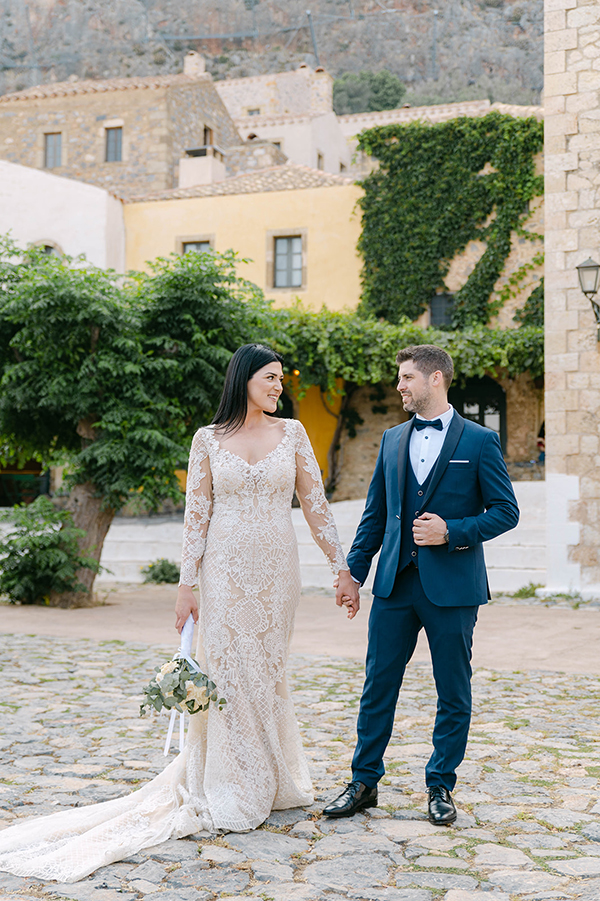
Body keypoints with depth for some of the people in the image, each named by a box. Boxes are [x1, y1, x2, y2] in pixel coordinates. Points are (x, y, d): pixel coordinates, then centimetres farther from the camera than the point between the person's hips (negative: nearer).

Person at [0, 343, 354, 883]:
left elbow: (315, 504, 5)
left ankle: (269, 782, 25)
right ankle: (231, 797, 8)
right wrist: (187, 584, -4)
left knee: (267, 672, 9)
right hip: (226, 570, -1)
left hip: (277, 570, 2)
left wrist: (342, 568, 1)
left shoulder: (291, 433, 5)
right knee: (229, 671, -2)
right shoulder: (208, 440, 1)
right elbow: (197, 516, 1)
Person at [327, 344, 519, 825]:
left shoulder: (479, 441, -2)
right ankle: (364, 782, 18)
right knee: (378, 685, 7)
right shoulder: (392, 440, 12)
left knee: (453, 693, 6)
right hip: (395, 585, 4)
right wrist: (354, 570, 10)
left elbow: (506, 511, -3)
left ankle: (441, 787, 19)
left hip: (452, 586, -4)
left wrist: (452, 531, -15)